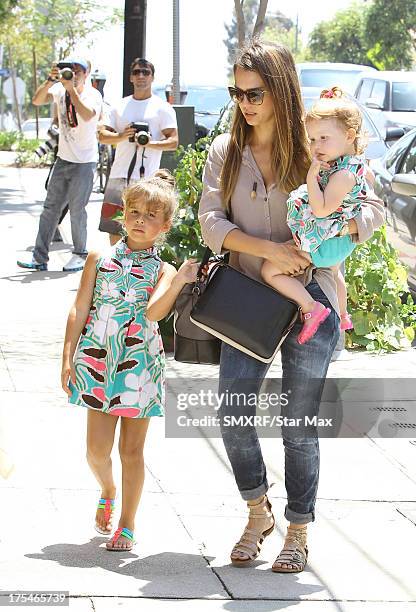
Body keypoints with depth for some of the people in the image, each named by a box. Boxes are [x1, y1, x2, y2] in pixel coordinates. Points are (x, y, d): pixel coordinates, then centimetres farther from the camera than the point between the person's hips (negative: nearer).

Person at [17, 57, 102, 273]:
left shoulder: (93, 95, -13)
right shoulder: (60, 90, 0)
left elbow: (87, 115, -33)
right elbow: (37, 100, -15)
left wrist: (71, 88, -34)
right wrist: (50, 81, -30)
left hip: (84, 162, -5)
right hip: (63, 159, 5)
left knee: (77, 210, -4)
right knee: (50, 208, 5)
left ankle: (80, 255, 13)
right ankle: (40, 258, 9)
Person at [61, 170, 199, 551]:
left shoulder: (163, 271, 1)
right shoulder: (100, 259, 6)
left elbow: (155, 312, -17)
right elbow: (79, 310, 5)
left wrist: (181, 280, -27)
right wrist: (68, 358, 0)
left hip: (139, 368, -1)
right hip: (98, 363, 1)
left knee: (132, 450, 4)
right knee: (97, 449, -2)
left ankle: (127, 525, 16)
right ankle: (107, 492, 31)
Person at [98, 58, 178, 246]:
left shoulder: (162, 108, 4)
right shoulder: (120, 106, 16)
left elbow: (173, 142, -3)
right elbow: (102, 136, 10)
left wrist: (150, 143, -20)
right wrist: (121, 136, -10)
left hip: (146, 178, -4)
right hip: (119, 175, 4)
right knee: (113, 227, 8)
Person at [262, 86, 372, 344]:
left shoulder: (344, 174, -30)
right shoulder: (357, 165, -2)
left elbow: (322, 209, -33)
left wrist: (312, 176, -31)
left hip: (322, 242, -10)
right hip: (341, 239, 10)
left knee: (270, 270, -10)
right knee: (334, 272, 39)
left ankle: (312, 308, -11)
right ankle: (342, 316, 62)